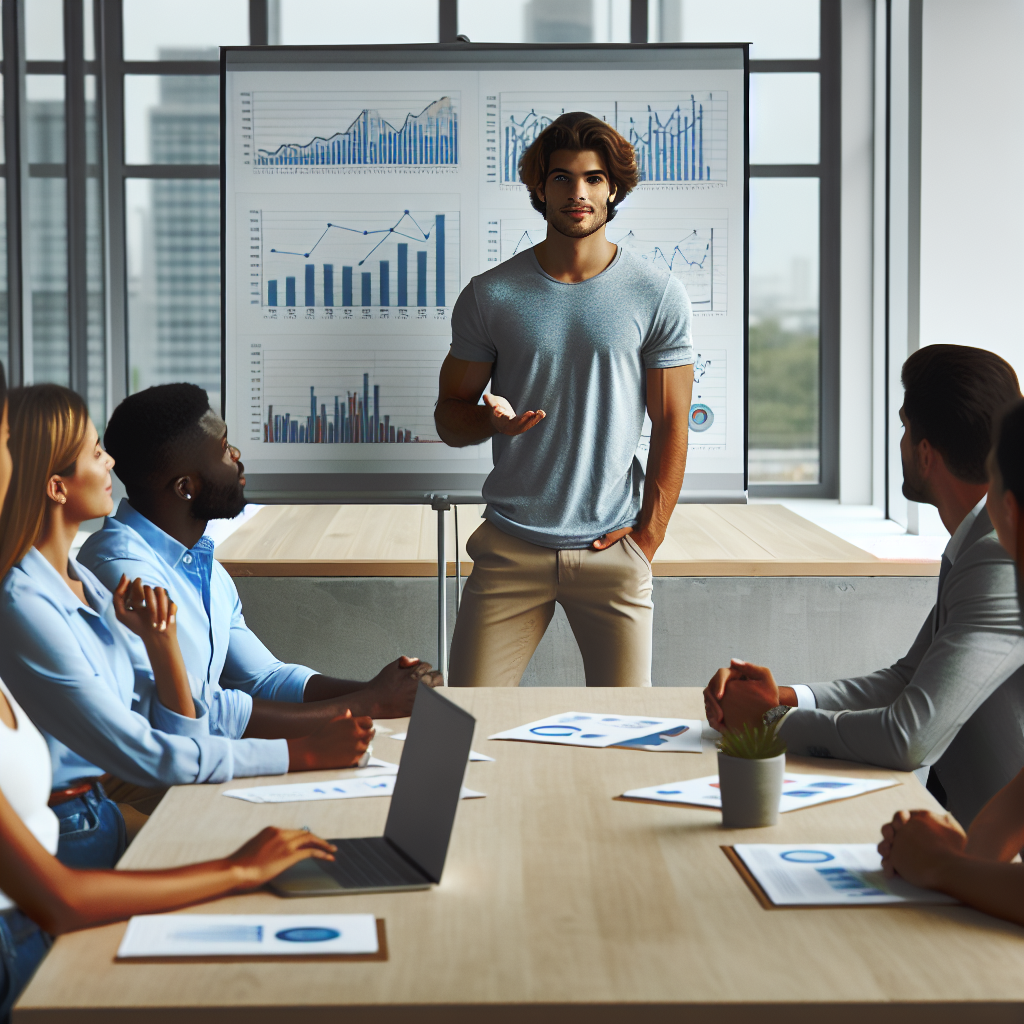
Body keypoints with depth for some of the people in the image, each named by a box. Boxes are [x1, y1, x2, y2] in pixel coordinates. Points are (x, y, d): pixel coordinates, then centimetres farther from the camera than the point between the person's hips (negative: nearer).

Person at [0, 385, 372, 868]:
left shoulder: (81, 581, 7)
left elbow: (179, 735, 5)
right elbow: (144, 757, -20)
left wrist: (161, 644, -13)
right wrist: (303, 752, -17)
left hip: (102, 809, 8)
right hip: (62, 839, -8)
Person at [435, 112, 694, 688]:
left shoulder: (658, 297, 2)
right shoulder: (490, 296, 3)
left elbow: (671, 427, 3)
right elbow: (449, 416, 9)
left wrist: (647, 539, -4)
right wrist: (492, 419, -14)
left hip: (614, 550, 0)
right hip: (511, 548, 0)